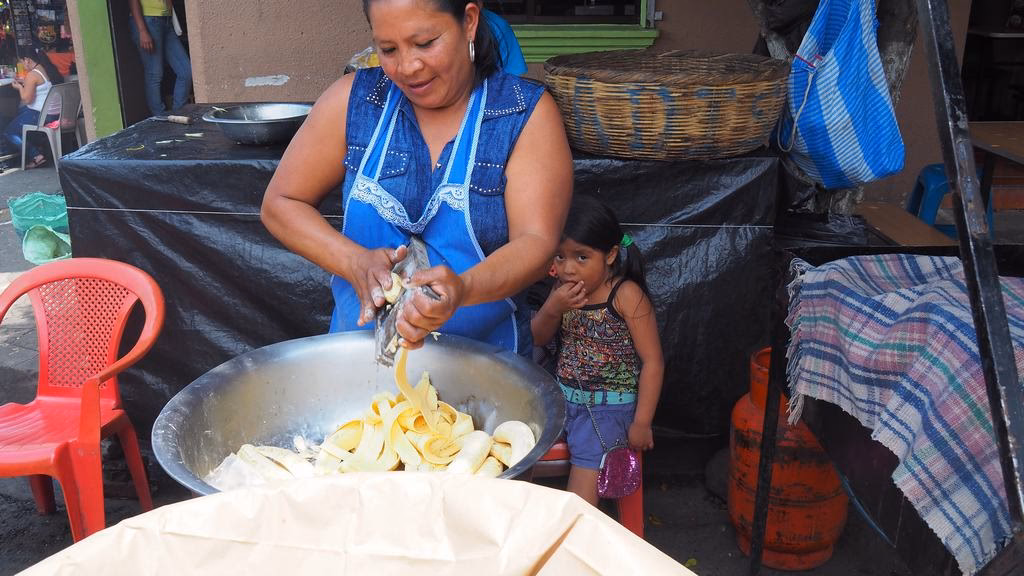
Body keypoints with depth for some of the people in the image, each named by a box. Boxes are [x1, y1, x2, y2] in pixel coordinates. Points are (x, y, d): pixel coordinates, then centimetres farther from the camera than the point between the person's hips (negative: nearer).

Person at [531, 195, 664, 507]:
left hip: (608, 406, -6)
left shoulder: (626, 295, -16)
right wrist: (552, 308, -13)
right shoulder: (564, 290, 1)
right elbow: (538, 339, 9)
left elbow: (653, 361, -13)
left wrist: (641, 423, -12)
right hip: (561, 397, 6)